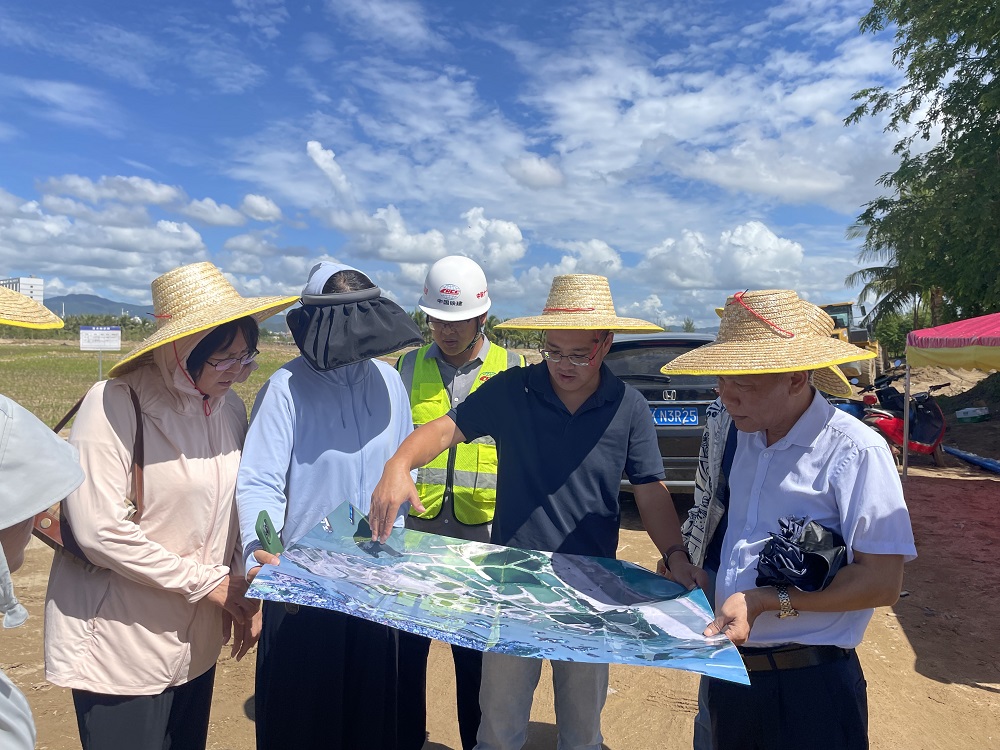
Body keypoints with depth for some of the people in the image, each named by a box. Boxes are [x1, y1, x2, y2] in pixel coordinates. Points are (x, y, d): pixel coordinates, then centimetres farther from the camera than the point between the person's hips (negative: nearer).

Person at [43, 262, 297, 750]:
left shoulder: (230, 409, 1)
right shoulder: (115, 404, -17)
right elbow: (99, 530, -22)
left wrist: (244, 590, -5)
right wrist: (206, 583, -16)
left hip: (197, 641, 6)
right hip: (121, 646, -5)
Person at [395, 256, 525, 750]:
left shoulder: (511, 371, -1)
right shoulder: (408, 367, 3)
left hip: (482, 530, -1)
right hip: (415, 526, 2)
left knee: (475, 652, 13)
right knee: (408, 643, 14)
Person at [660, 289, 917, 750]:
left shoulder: (854, 450, -17)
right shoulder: (728, 432, 1)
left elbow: (882, 582, -18)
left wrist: (764, 602, -21)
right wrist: (681, 560, -1)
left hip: (809, 684, -6)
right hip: (726, 669, 6)